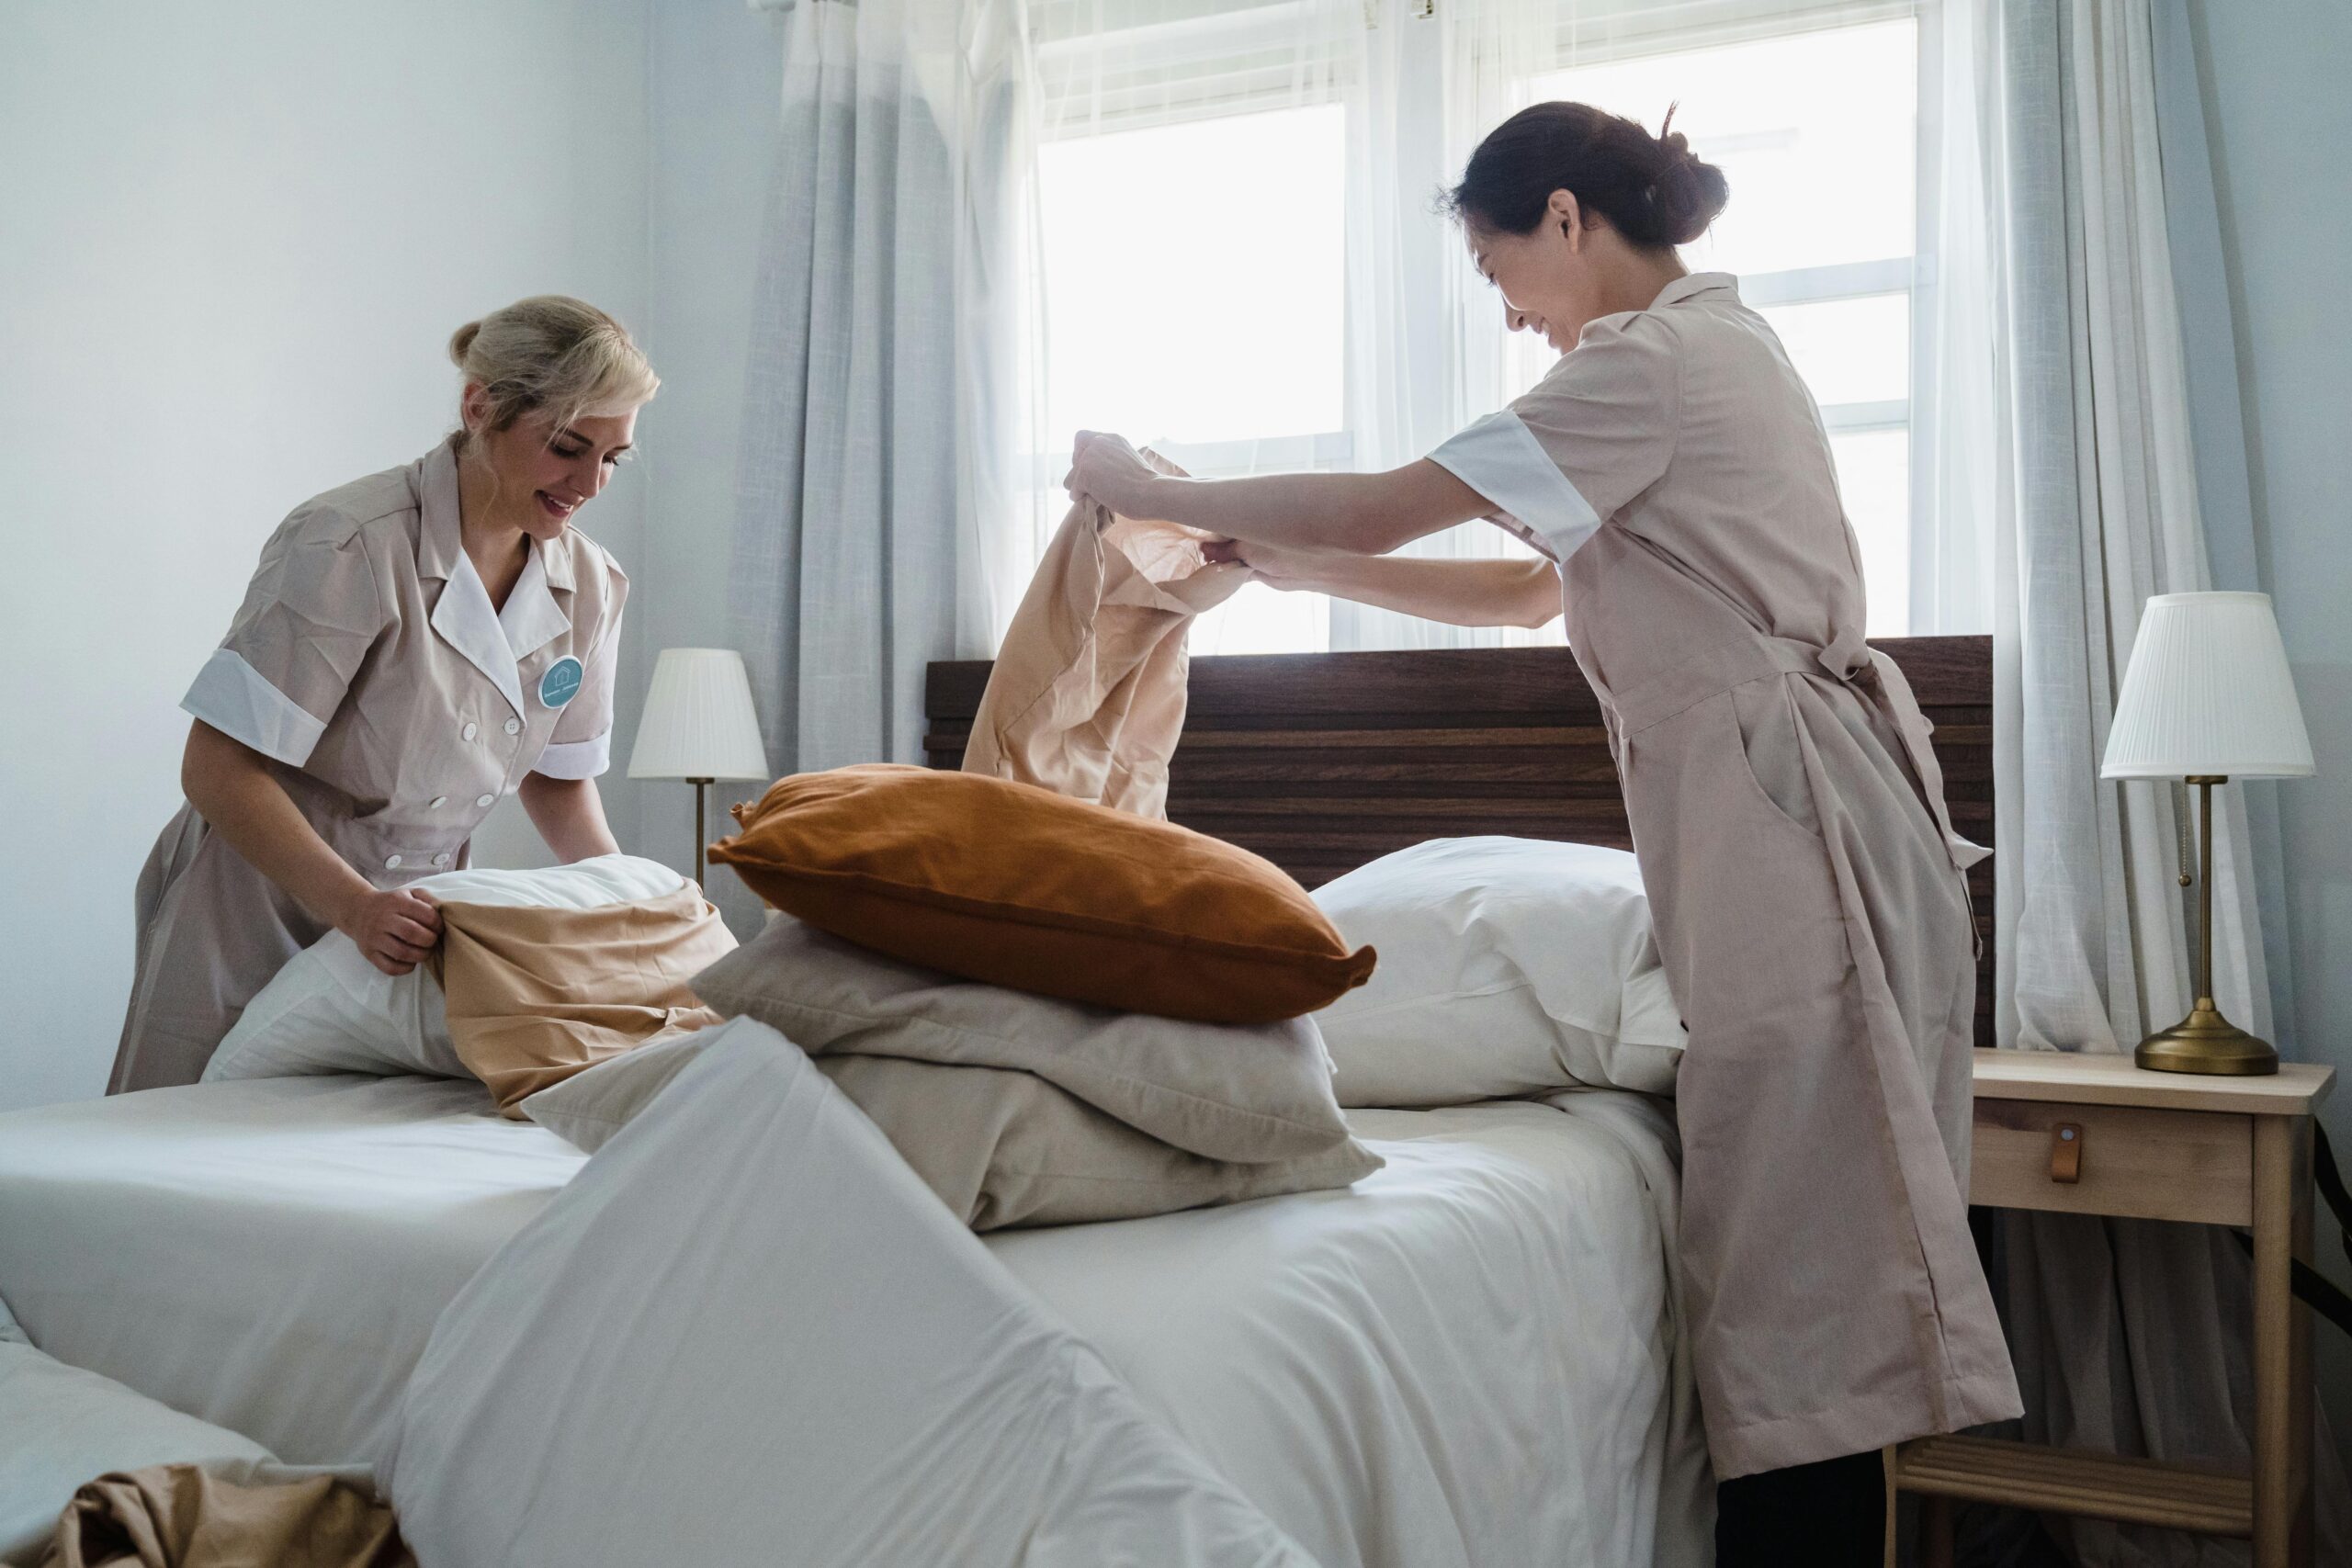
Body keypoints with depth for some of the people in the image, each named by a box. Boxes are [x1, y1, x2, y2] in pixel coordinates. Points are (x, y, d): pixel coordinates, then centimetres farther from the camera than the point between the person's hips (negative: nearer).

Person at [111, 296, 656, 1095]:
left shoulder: (589, 585, -2)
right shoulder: (349, 547, -21)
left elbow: (559, 779, 9)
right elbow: (219, 772, -22)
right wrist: (357, 905, -33)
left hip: (409, 937, 5)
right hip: (250, 936, -5)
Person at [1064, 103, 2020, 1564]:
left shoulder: (1655, 360, -11)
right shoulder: (1713, 343, 20)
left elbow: (1376, 509, -12)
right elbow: (1531, 593, 23)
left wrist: (1143, 492, 2)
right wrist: (1297, 562, 20)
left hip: (1788, 822, -10)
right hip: (1788, 815, 10)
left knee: (1799, 1269, -5)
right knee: (1801, 1250, 12)